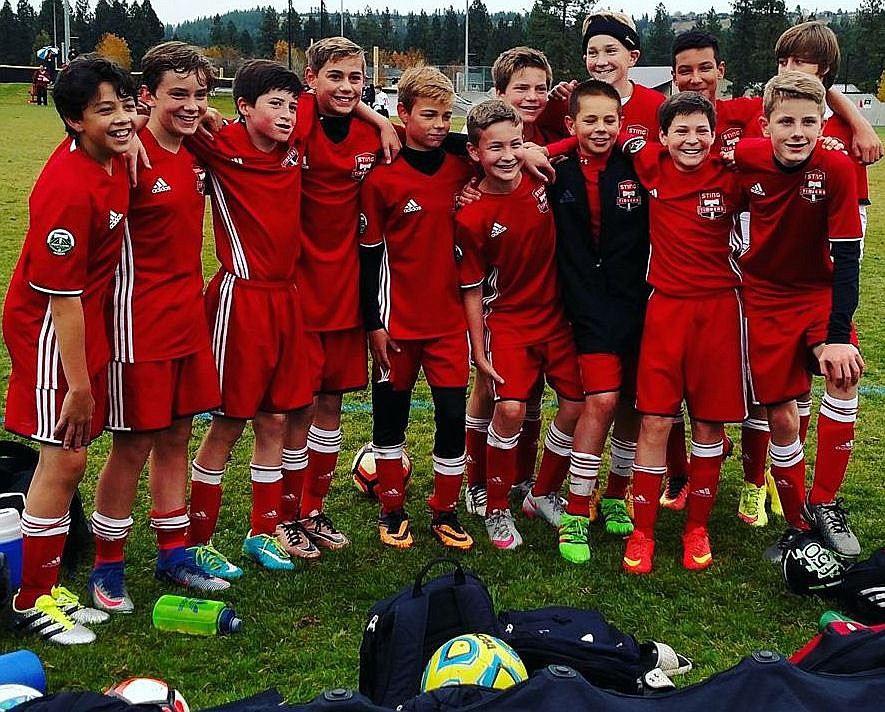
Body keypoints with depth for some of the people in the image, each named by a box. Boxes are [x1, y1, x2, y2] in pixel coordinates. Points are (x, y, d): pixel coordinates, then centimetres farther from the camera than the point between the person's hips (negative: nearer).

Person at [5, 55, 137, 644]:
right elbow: (61, 294, -23)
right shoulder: (68, 188, -26)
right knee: (64, 459, -3)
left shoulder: (110, 157, -2)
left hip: (87, 317, 9)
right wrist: (77, 384, -20)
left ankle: (50, 586, 28)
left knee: (70, 459, 14)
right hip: (49, 329, -9)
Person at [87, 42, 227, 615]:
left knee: (176, 436, 15)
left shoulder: (198, 153, 6)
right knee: (134, 445, 3)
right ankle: (108, 566, 20)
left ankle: (174, 553, 28)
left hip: (189, 314, 7)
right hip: (140, 320, -7)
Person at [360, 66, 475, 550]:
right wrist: (373, 323, -6)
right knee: (391, 413, 10)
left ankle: (445, 512, 18)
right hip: (398, 321, -2)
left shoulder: (462, 169, 2)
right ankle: (391, 508, 25)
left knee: (452, 415, 2)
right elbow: (369, 253, -5)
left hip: (449, 318, 3)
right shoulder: (382, 178, -8)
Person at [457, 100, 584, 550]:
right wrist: (479, 350, -7)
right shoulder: (472, 217, -14)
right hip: (508, 320, -4)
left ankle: (544, 494, 24)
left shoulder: (541, 181, -6)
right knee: (510, 408, -18)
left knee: (576, 406, 2)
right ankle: (497, 510, 2)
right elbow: (472, 290, -7)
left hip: (558, 314, 4)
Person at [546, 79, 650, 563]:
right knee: (601, 400, -14)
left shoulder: (638, 170, 1)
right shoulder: (557, 174, -2)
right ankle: (575, 515, -2)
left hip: (637, 301, 3)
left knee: (633, 403, 9)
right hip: (591, 305, -3)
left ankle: (615, 497, 30)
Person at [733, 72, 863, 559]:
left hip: (820, 290, -1)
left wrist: (838, 334, -21)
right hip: (765, 296, 1)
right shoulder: (746, 158, -16)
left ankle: (824, 504, -8)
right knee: (781, 417, 0)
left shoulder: (836, 168, -19)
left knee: (844, 376, -25)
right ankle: (798, 524, 19)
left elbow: (846, 255, -18)